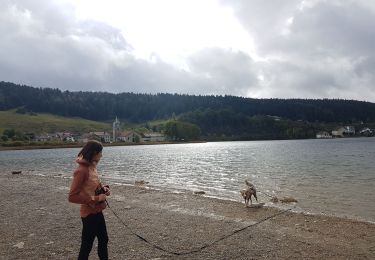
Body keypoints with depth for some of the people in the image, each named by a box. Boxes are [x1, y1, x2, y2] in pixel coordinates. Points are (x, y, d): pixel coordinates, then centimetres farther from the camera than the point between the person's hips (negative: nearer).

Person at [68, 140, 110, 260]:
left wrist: (103, 188, -1)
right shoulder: (81, 170, -24)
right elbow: (72, 197, -26)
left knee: (103, 240, 22)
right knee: (86, 246, 6)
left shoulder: (92, 166, 3)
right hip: (89, 213, -9)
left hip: (97, 211, 9)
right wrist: (96, 198, -24)